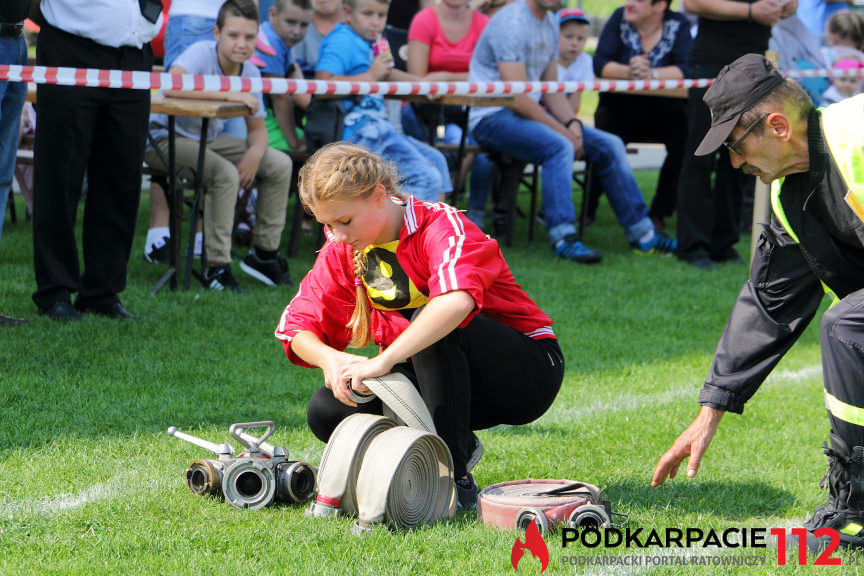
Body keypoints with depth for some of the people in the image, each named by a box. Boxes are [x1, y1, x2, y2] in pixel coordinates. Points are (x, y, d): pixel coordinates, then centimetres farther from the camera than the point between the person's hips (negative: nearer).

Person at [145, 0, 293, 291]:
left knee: (280, 164, -1)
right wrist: (228, 94, -41)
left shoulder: (250, 73, -3)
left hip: (210, 139, 8)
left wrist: (255, 152, -19)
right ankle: (217, 267, -23)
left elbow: (257, 128, 5)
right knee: (225, 173, -32)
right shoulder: (201, 54, -24)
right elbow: (171, 86, -45)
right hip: (167, 137, -8)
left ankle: (264, 253, 9)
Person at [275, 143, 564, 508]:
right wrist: (328, 358, -25)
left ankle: (455, 478, -27)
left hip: (530, 372, -6)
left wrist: (383, 361, -51)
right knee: (326, 411, -14)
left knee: (435, 326, -37)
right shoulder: (343, 251, -2)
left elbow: (458, 300, -45)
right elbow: (296, 329, -2)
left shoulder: (442, 227, -23)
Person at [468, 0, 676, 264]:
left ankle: (642, 234, 8)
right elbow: (517, 98, -22)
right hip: (493, 117, -9)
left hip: (530, 112, 9)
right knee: (559, 147, -34)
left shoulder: (550, 22, 12)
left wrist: (572, 123, -4)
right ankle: (563, 239, -36)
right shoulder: (512, 22, -17)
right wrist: (563, 131, -19)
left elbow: (551, 88, 15)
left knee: (609, 145, 1)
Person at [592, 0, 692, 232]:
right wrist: (628, 72, -30)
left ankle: (659, 212, -12)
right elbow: (599, 64, -10)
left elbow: (685, 70, -18)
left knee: (684, 139, -27)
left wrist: (650, 74, -33)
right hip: (620, 106, 0)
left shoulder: (678, 25, -3)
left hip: (663, 106, 0)